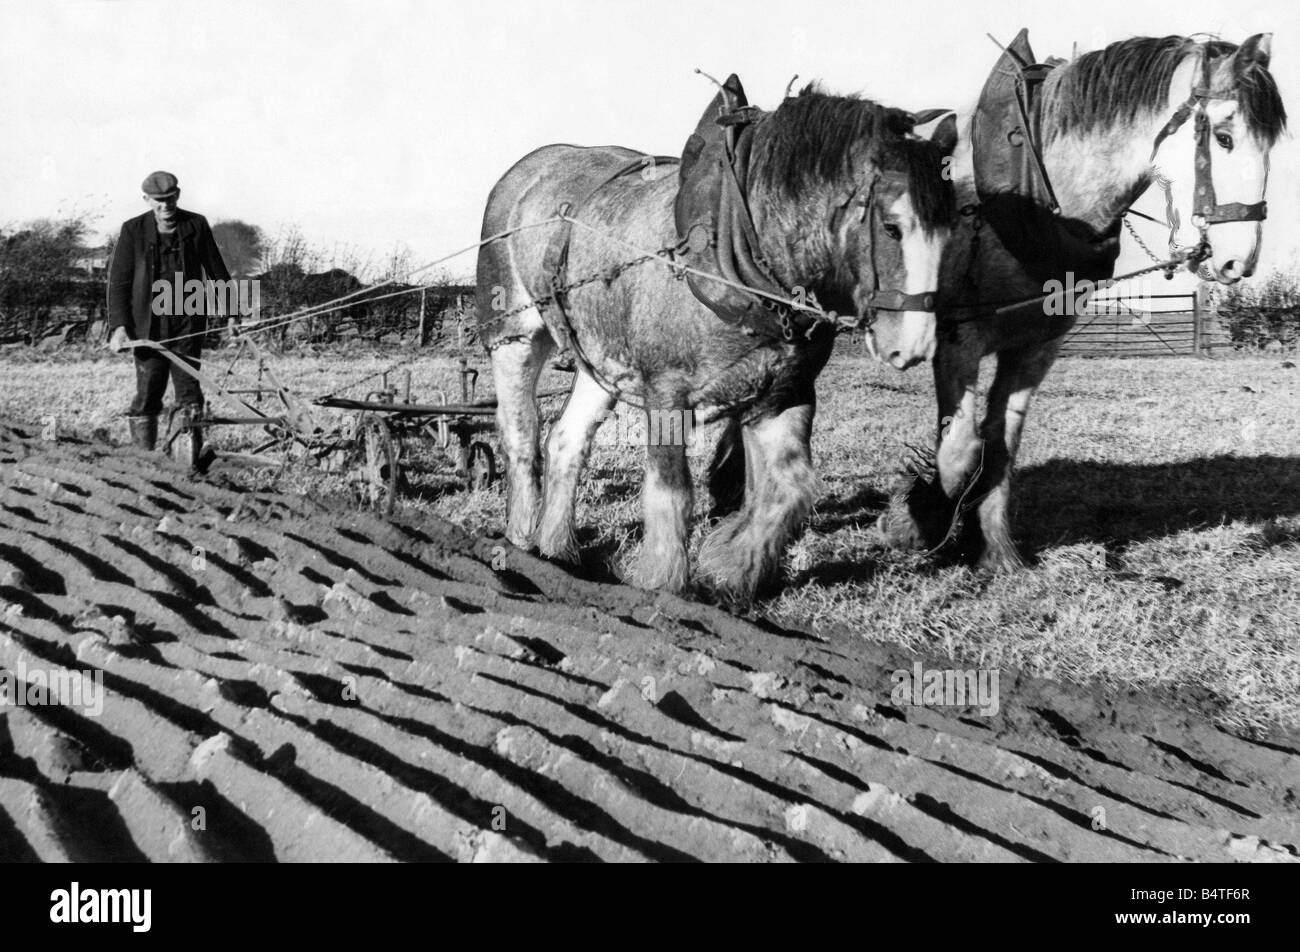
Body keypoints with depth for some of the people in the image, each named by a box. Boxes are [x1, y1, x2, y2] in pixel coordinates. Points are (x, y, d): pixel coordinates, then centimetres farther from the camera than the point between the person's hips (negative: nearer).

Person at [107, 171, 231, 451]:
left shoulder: (196, 226, 4)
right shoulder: (133, 231, 1)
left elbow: (217, 271, 14)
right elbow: (118, 281, 1)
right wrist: (118, 327, -9)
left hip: (188, 322, 1)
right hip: (149, 325, -1)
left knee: (188, 393, -4)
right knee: (147, 394, 3)